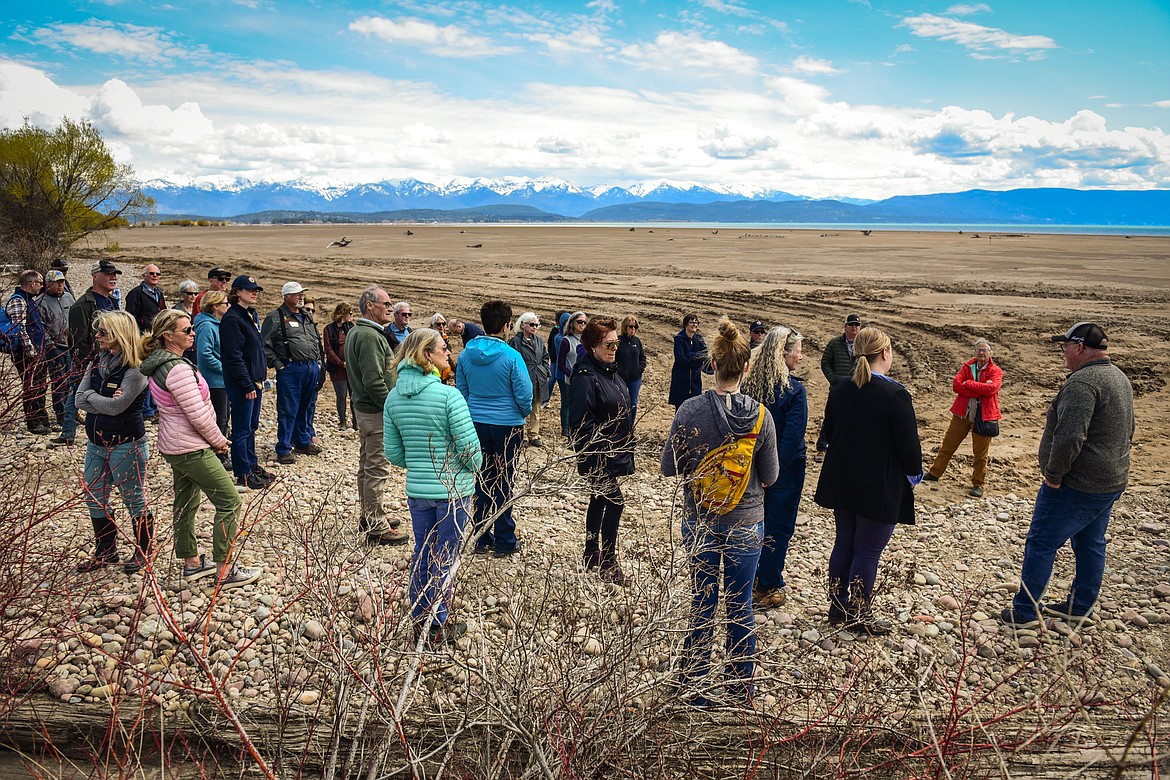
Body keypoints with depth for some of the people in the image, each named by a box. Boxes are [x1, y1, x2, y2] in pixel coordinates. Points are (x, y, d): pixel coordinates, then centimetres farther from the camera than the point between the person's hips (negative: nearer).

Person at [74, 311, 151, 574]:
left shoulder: (135, 369, -17)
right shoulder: (96, 362, 6)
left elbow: (116, 406, -23)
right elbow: (79, 399, -1)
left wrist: (91, 396, -8)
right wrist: (104, 402, -16)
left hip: (126, 445, -8)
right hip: (96, 443, 8)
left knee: (134, 499, 6)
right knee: (94, 498, 16)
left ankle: (143, 552, 24)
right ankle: (105, 552, 32)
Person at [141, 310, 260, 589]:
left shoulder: (159, 365, 8)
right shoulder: (178, 369, -24)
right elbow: (197, 413, -24)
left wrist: (214, 438, 11)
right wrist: (219, 440, -8)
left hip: (173, 446, 10)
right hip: (191, 448, -10)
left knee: (186, 503, 19)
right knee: (230, 502, -3)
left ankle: (191, 562, 31)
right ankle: (225, 572, 1)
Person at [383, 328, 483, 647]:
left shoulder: (393, 398, 0)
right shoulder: (448, 395, -19)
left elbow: (393, 452, 4)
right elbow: (470, 448, -18)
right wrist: (474, 466, 3)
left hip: (417, 490, 5)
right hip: (454, 490, -5)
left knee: (422, 553, 19)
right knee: (445, 558, 9)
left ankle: (420, 621, 31)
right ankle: (438, 627, 21)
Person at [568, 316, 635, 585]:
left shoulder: (610, 371, 9)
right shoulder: (586, 377, -21)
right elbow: (580, 421, -26)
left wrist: (625, 448, 18)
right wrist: (604, 445, -23)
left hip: (613, 454, 10)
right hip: (599, 457, -10)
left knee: (600, 500, 18)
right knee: (615, 502, -7)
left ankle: (591, 553, 32)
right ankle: (608, 563, 6)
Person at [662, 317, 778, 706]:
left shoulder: (690, 410, -15)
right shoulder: (760, 416, -13)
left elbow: (669, 467, -8)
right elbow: (769, 476, -4)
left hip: (699, 521, 0)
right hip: (746, 523, 0)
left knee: (702, 604, 14)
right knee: (740, 607, 14)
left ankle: (694, 689, 26)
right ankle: (741, 692, 29)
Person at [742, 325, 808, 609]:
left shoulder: (749, 385, -3)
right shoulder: (794, 390, -19)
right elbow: (793, 437, -22)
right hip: (785, 469, -5)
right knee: (778, 529, 8)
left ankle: (754, 582, 31)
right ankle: (769, 588, 18)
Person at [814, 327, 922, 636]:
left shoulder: (839, 390, 1)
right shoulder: (894, 394, -19)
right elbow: (909, 443, -15)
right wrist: (913, 477, 1)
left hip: (841, 482, 6)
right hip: (881, 489, -6)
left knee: (844, 544, 17)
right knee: (868, 552, 5)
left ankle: (838, 609, 27)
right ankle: (859, 618, 16)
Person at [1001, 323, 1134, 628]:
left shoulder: (1083, 382, -24)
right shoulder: (1120, 377, 10)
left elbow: (1069, 437, -32)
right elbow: (1127, 431, 22)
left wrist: (1053, 473, -20)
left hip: (1076, 486, -10)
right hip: (1112, 482, 10)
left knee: (1040, 545, 0)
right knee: (1090, 545, 20)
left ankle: (1025, 611, 7)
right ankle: (1080, 607, 33)